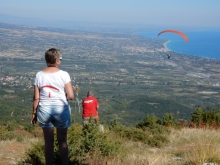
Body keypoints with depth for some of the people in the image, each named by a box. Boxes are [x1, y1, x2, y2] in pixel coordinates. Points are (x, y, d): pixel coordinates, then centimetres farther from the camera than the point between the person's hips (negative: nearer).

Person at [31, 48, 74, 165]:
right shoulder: (63, 74, -9)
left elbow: (36, 98, -1)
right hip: (61, 109, -2)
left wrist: (34, 113, 10)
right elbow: (71, 96, -11)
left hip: (44, 110, 2)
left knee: (48, 141, 13)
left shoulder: (39, 75, -2)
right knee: (62, 141, 12)